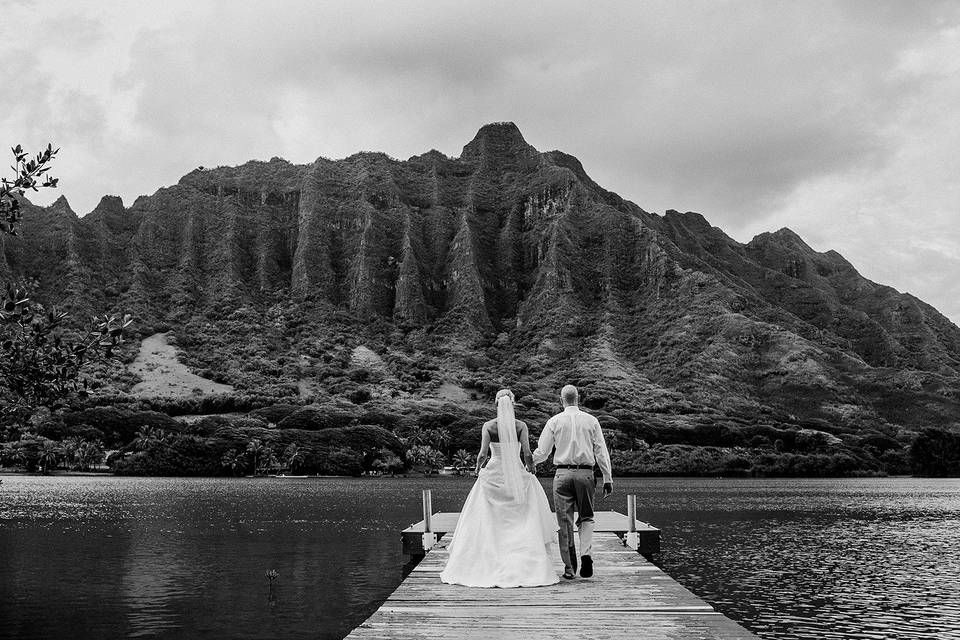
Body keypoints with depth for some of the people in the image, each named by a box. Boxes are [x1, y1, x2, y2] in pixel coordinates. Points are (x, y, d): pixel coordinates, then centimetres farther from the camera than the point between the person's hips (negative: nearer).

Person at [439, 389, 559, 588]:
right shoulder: (521, 426, -4)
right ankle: (527, 568, 3)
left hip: (493, 475, 0)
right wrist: (530, 469, 13)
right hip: (517, 475, 0)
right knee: (524, 523, 7)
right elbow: (528, 455, -6)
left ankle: (487, 566, 9)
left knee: (489, 524, 8)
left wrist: (478, 467, 13)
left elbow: (482, 454, -7)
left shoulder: (488, 426, -4)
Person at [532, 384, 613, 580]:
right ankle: (586, 553, -10)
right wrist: (607, 479, 7)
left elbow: (542, 452, 4)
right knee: (586, 517, 14)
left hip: (563, 473, -1)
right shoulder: (591, 421, 4)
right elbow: (601, 452, 3)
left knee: (565, 521, 6)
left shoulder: (554, 421, 2)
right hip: (586, 473, 1)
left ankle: (569, 568, 7)